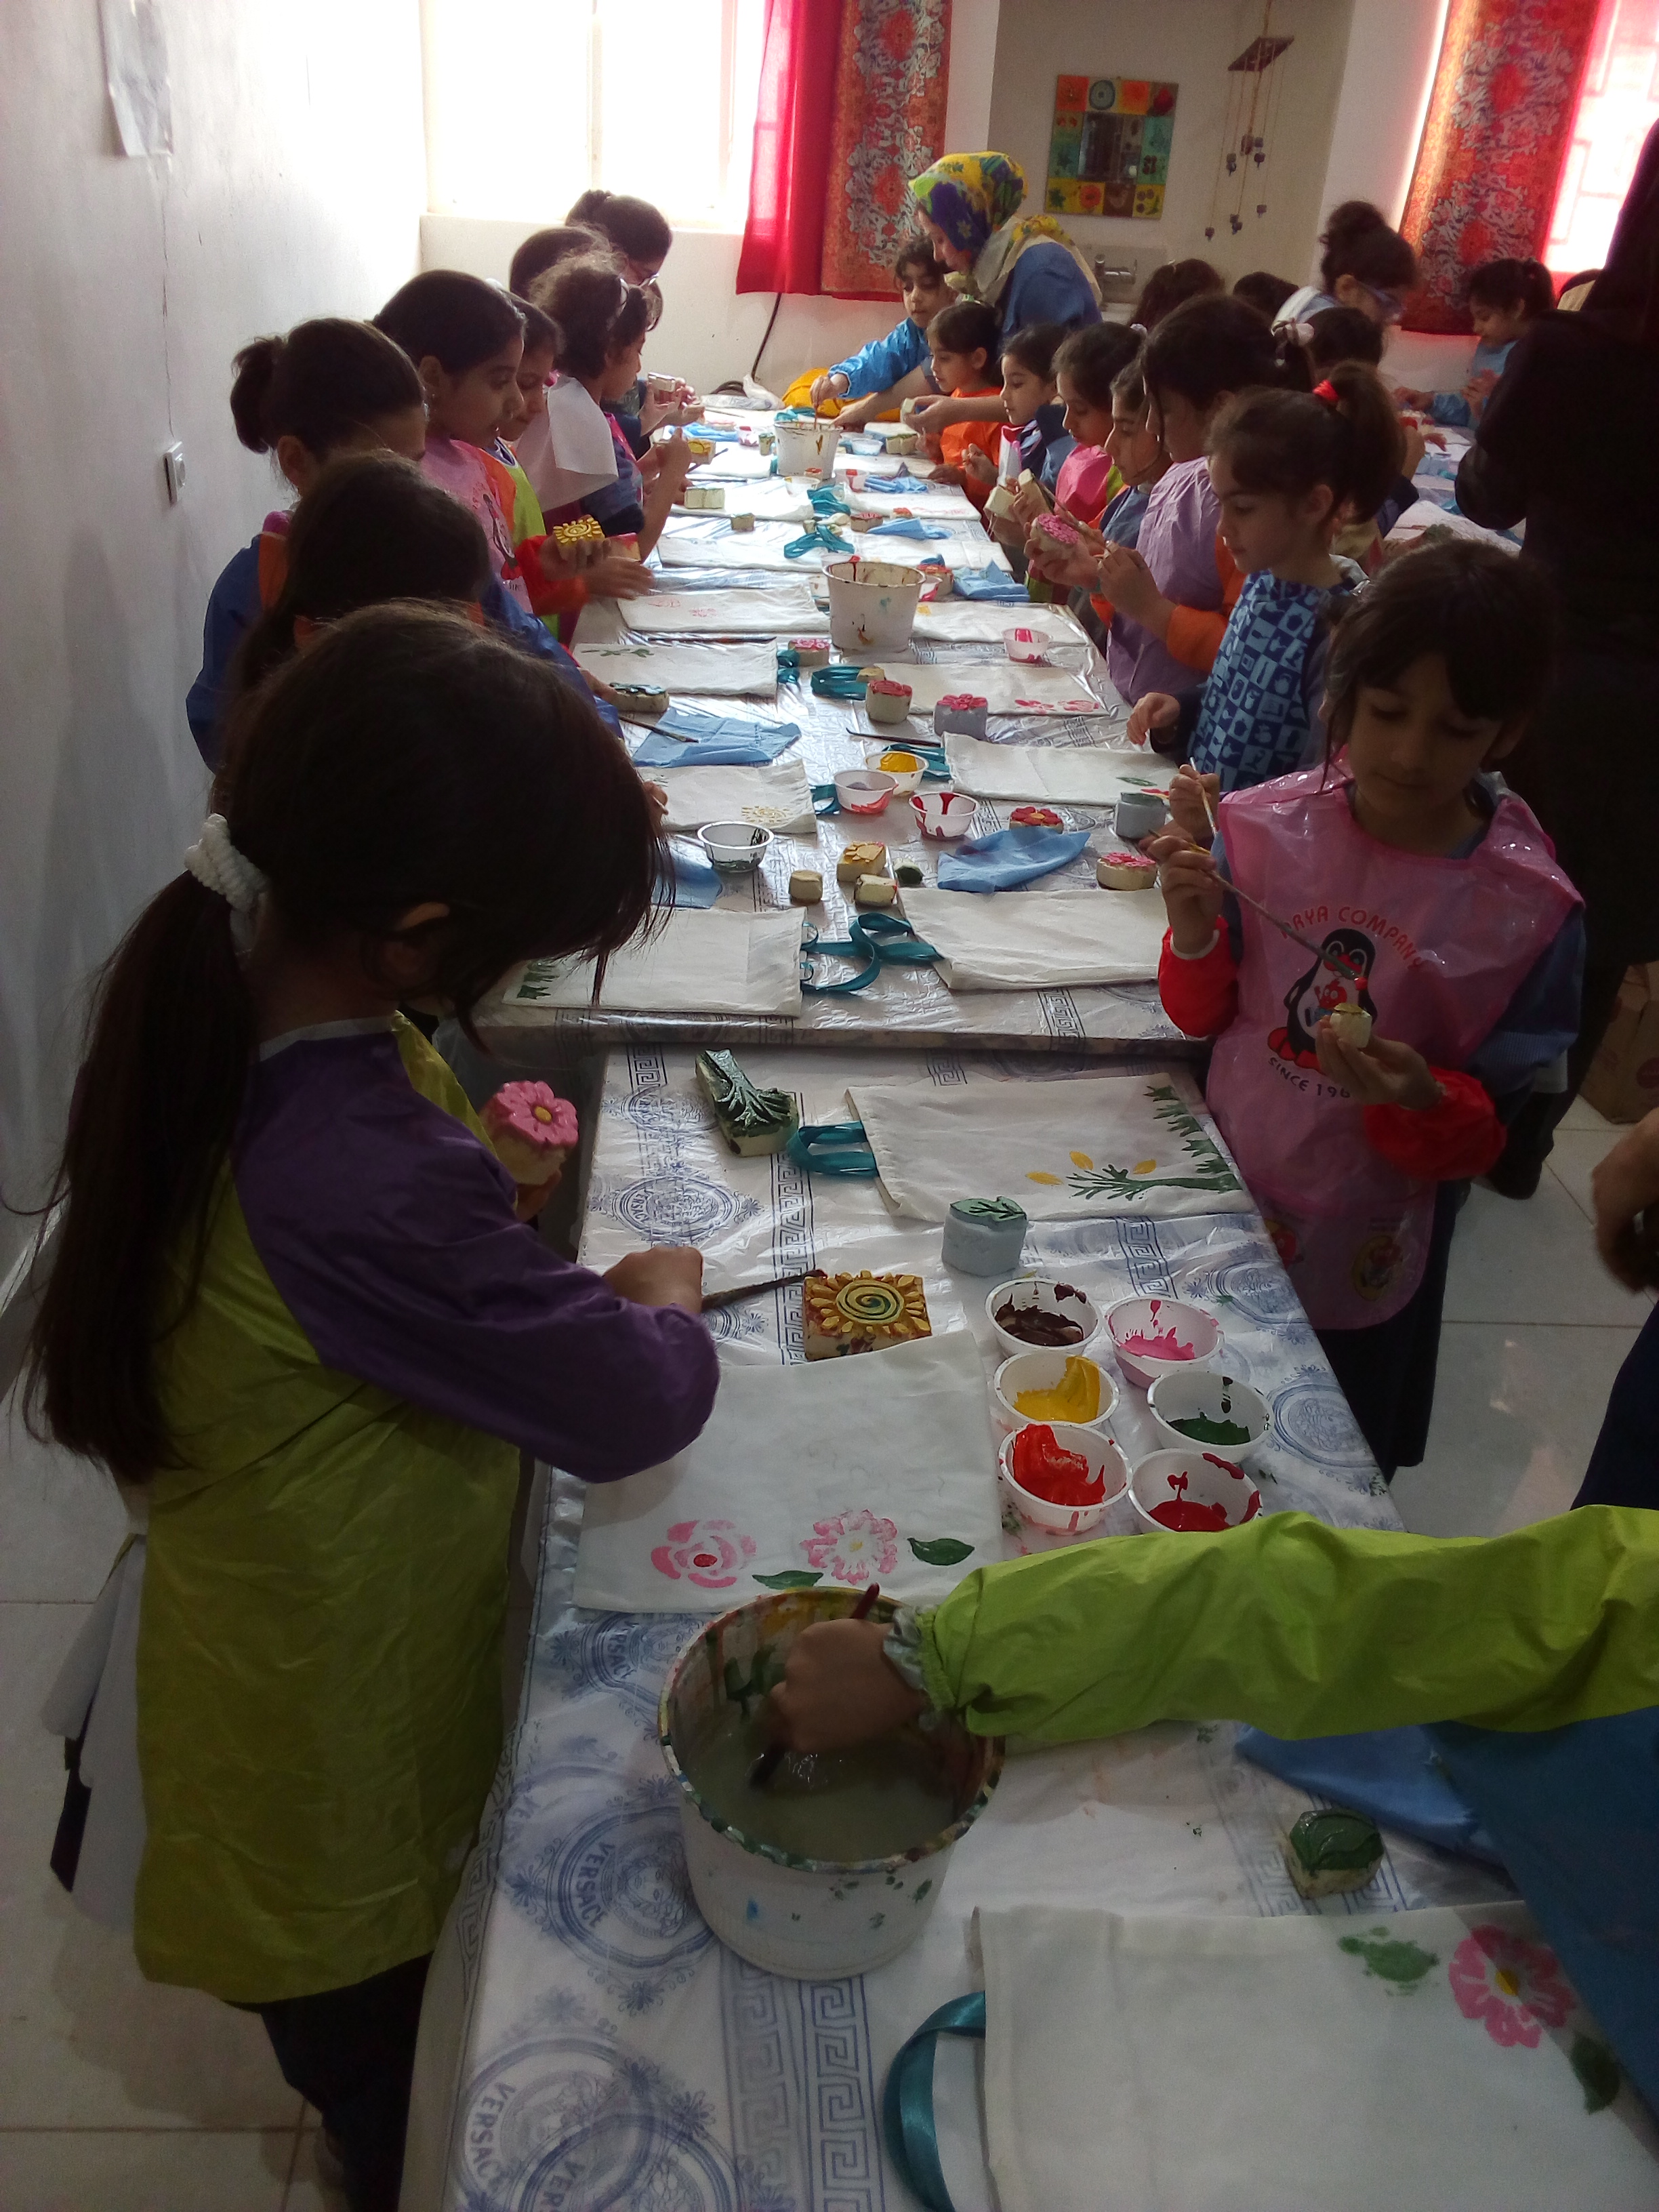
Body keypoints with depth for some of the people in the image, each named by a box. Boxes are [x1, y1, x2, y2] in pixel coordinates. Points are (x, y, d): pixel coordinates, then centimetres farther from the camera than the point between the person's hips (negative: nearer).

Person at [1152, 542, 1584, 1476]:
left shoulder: (1532, 913, -16)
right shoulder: (1268, 827, -10)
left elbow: (1482, 1138, -10)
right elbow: (1204, 1014, 0)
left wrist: (1422, 1099, -30)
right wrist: (1195, 932, -19)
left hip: (1358, 1263, -2)